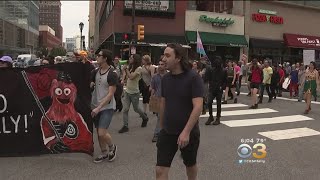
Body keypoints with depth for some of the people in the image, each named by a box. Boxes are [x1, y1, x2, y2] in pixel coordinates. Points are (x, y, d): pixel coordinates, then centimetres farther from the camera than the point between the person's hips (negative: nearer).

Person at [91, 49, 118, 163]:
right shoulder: (96, 71, 6)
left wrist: (99, 108, -20)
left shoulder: (112, 74, -14)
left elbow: (110, 94, -17)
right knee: (98, 132, 12)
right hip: (96, 106, 7)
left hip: (107, 107, -6)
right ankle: (104, 153, 29)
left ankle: (112, 147, 16)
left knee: (102, 133, -12)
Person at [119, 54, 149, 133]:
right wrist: (125, 70, 0)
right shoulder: (131, 67, 8)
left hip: (134, 93, -6)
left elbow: (131, 77, -25)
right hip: (127, 91, 6)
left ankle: (145, 118, 38)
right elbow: (127, 78, 12)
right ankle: (125, 126, 4)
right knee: (125, 109, -2)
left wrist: (126, 69, -15)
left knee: (136, 109, 10)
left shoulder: (139, 68, -14)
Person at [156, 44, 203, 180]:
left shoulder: (193, 78, -15)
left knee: (190, 165, 20)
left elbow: (198, 106, -21)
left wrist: (186, 131, -26)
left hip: (188, 132, -4)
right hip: (167, 132, 4)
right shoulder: (165, 78, 1)